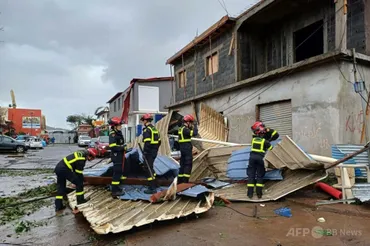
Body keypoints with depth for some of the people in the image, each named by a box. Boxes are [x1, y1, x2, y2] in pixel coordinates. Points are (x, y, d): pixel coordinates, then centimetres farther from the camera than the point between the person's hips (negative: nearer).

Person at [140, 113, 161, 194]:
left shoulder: (147, 130, -14)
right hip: (154, 151, 9)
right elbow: (159, 141, 17)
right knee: (150, 167, 22)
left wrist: (145, 152, -19)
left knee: (148, 168, -4)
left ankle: (152, 188, -2)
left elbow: (147, 142, -23)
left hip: (149, 152, -9)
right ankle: (154, 184, 30)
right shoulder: (154, 129, 15)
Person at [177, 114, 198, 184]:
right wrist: (195, 126, -8)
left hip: (182, 148, 10)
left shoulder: (181, 128, 15)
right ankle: (185, 180, -5)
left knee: (182, 164, 14)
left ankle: (180, 180, 19)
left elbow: (190, 133, 22)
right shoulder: (185, 129, -16)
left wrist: (191, 127, 13)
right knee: (188, 165, -5)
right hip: (187, 149, -10)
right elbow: (194, 133, -24)